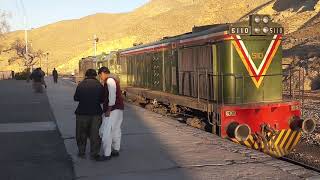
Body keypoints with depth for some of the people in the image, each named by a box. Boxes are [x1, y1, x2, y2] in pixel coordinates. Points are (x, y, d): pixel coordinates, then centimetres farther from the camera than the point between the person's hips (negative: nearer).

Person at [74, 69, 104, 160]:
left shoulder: (80, 85, -5)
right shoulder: (99, 85, -4)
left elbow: (76, 98, 4)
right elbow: (102, 100, 2)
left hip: (82, 112, 0)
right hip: (96, 113, 0)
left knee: (81, 134, 16)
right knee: (95, 134, 9)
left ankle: (81, 152, 23)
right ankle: (94, 154, 12)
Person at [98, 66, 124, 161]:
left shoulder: (109, 80, -12)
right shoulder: (113, 80, 18)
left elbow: (112, 96, -21)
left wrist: (108, 110, -20)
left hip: (113, 109, -11)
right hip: (118, 108, 11)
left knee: (106, 132, -10)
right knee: (116, 130, 16)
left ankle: (106, 154, -8)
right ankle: (116, 150, 25)